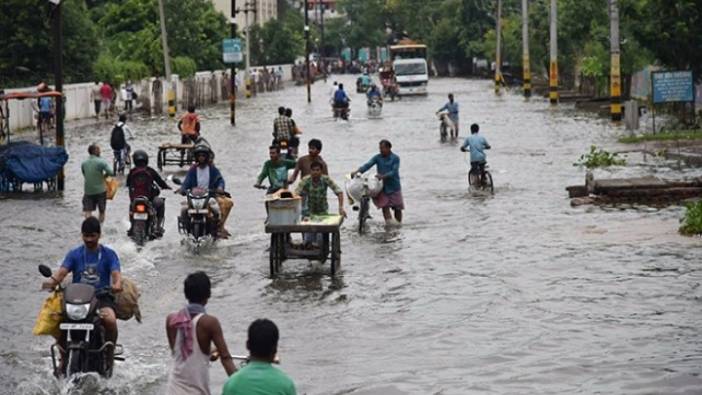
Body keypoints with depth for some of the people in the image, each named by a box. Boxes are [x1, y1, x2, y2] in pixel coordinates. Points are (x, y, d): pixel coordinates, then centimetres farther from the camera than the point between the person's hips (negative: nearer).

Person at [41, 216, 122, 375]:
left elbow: (116, 273, -8)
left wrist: (117, 284, -33)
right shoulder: (74, 254, 12)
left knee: (110, 319, -34)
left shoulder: (109, 254, 7)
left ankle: (109, 358, -13)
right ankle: (64, 358, -8)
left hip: (101, 297, -2)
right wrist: (52, 280, -27)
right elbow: (62, 271, -4)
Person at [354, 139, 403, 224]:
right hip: (383, 187, 2)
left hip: (394, 186, -2)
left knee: (397, 208, 5)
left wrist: (383, 176, -34)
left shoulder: (395, 158, -7)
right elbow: (368, 165, -12)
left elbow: (394, 172, -18)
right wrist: (358, 171, -29)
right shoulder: (377, 158, 1)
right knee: (385, 206, -10)